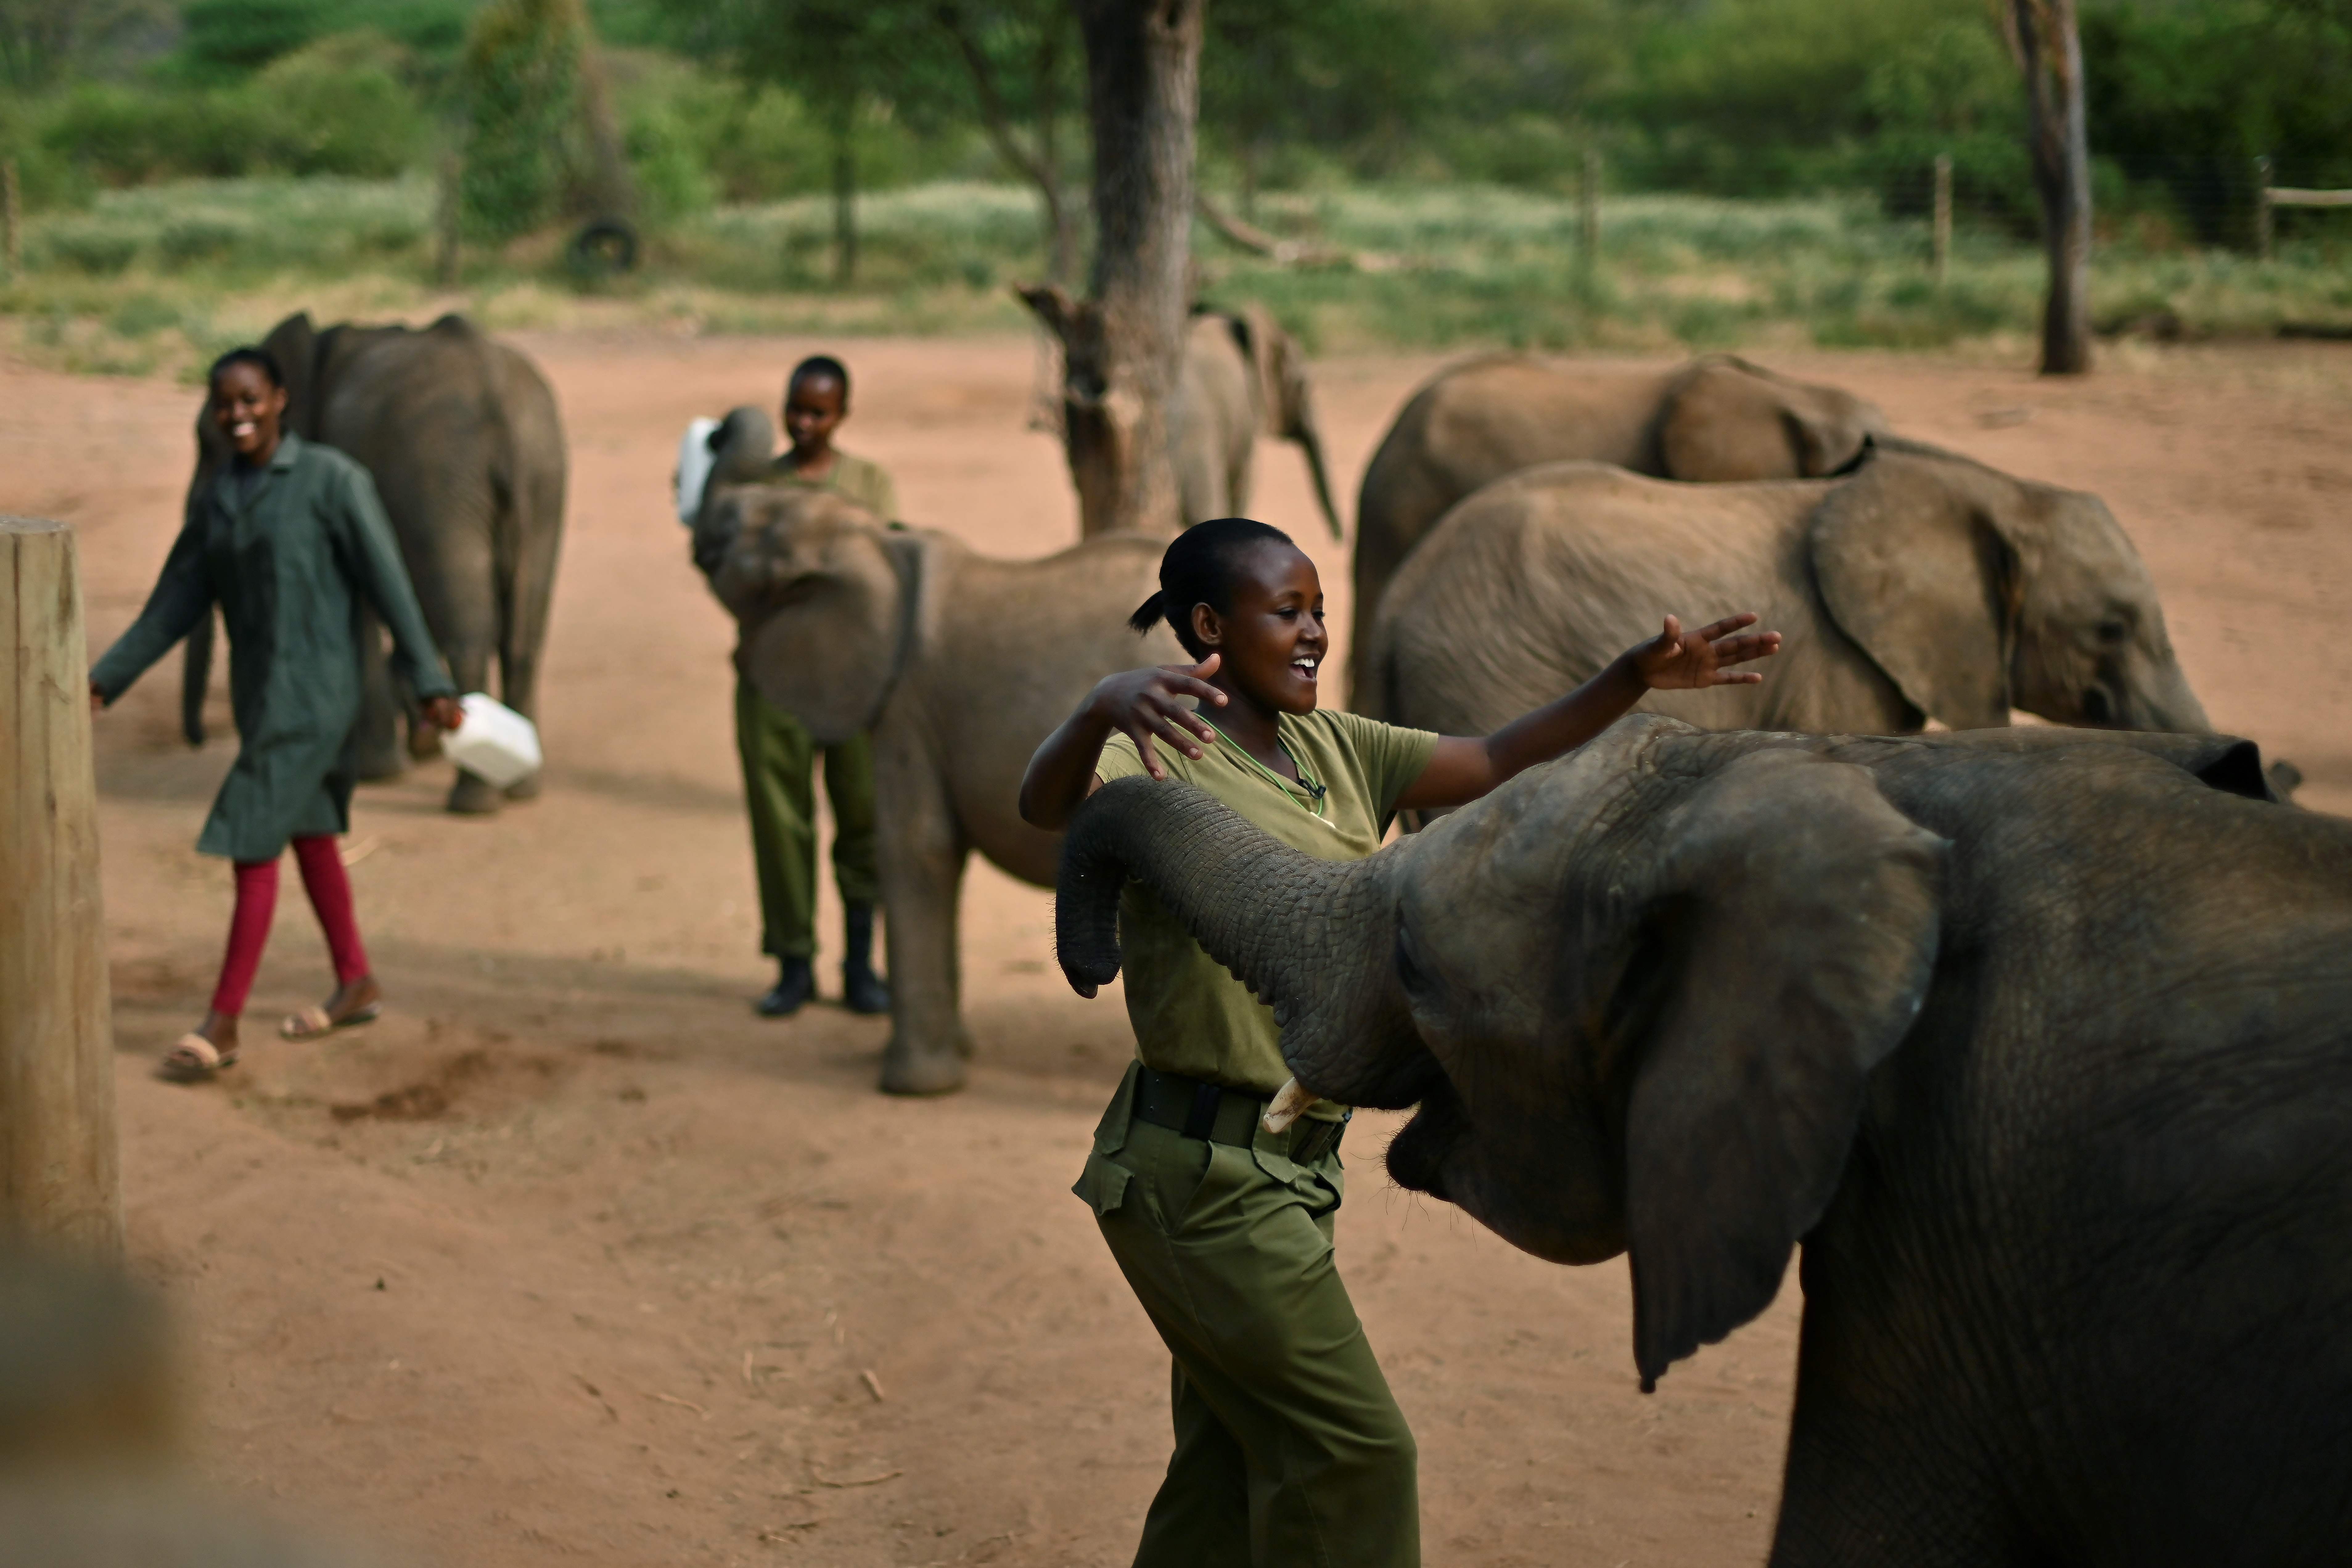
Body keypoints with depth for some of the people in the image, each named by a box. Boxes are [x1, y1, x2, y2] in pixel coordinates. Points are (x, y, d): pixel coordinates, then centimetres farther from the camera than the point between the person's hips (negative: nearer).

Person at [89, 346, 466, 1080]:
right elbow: (175, 602, 10)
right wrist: (104, 680, 5)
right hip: (258, 691, 7)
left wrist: (430, 685, -14)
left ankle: (222, 1023, -4)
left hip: (312, 695, -7)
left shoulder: (331, 482, -12)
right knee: (308, 833, 18)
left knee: (252, 843, -9)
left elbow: (389, 586, -12)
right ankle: (357, 984, 33)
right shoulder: (215, 498, 7)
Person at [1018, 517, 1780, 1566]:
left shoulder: (1332, 750, 11)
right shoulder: (1165, 755, -15)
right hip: (1205, 1170, -9)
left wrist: (1638, 678, 1)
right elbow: (1046, 802, -36)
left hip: (1283, 1164, 9)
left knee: (1238, 1465, 15)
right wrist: (1105, 707, -59)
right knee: (1351, 1450, -6)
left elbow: (1495, 767, 13)